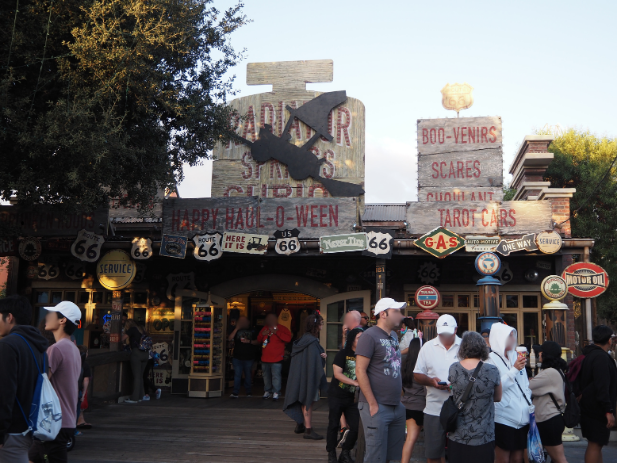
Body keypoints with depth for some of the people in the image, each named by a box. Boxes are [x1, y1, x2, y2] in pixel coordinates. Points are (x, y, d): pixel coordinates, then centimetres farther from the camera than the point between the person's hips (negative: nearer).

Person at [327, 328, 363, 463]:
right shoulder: (343, 354, -7)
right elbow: (337, 373, -15)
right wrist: (355, 382, -22)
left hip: (352, 397, 3)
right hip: (337, 396, -3)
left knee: (356, 427, -2)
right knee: (333, 425, 5)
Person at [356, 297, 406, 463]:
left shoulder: (394, 336, 13)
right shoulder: (370, 336, -10)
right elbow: (360, 371, -14)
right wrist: (373, 404, -17)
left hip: (397, 406, 8)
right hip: (377, 407, -8)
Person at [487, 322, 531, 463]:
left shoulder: (516, 356, 12)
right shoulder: (491, 360, -10)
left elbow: (525, 385, 18)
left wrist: (529, 404, 11)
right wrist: (514, 370, -20)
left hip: (522, 418, 7)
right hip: (504, 418, -6)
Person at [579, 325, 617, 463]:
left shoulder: (590, 355, 14)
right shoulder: (601, 357, -18)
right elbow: (602, 387, -24)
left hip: (590, 407, 10)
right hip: (597, 409, -10)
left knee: (595, 444, 15)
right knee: (595, 444, -7)